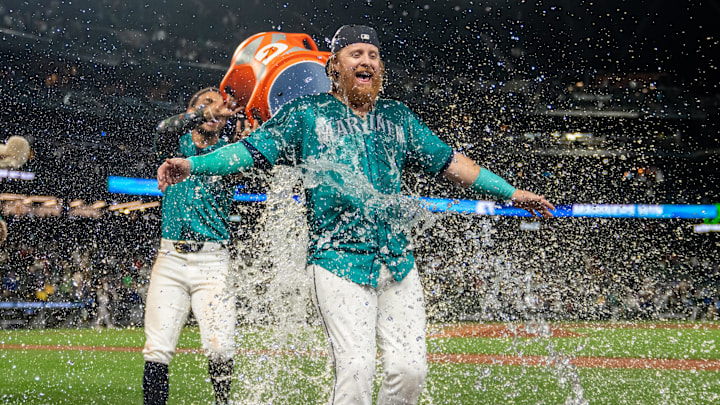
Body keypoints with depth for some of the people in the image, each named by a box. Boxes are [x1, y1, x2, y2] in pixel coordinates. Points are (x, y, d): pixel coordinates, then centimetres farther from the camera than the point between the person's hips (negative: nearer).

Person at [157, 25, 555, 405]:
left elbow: (447, 161, 21)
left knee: (409, 367, -3)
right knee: (356, 368, -15)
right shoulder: (307, 113, 6)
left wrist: (511, 193, 20)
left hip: (398, 262, 4)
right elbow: (252, 150, 0)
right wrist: (193, 165, -14)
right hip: (339, 261, -4)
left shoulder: (397, 117, 17)